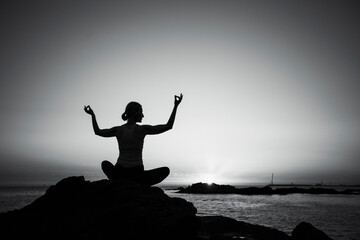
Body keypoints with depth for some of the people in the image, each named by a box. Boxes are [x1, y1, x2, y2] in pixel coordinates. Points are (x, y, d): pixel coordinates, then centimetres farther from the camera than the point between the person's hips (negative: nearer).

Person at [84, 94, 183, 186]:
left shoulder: (118, 130, 4)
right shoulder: (143, 129, -7)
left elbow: (97, 131, 22)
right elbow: (168, 126, -6)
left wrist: (92, 115, 34)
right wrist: (175, 106, -2)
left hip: (119, 173, 4)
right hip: (136, 175, -4)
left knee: (105, 163, 38)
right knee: (166, 170, 15)